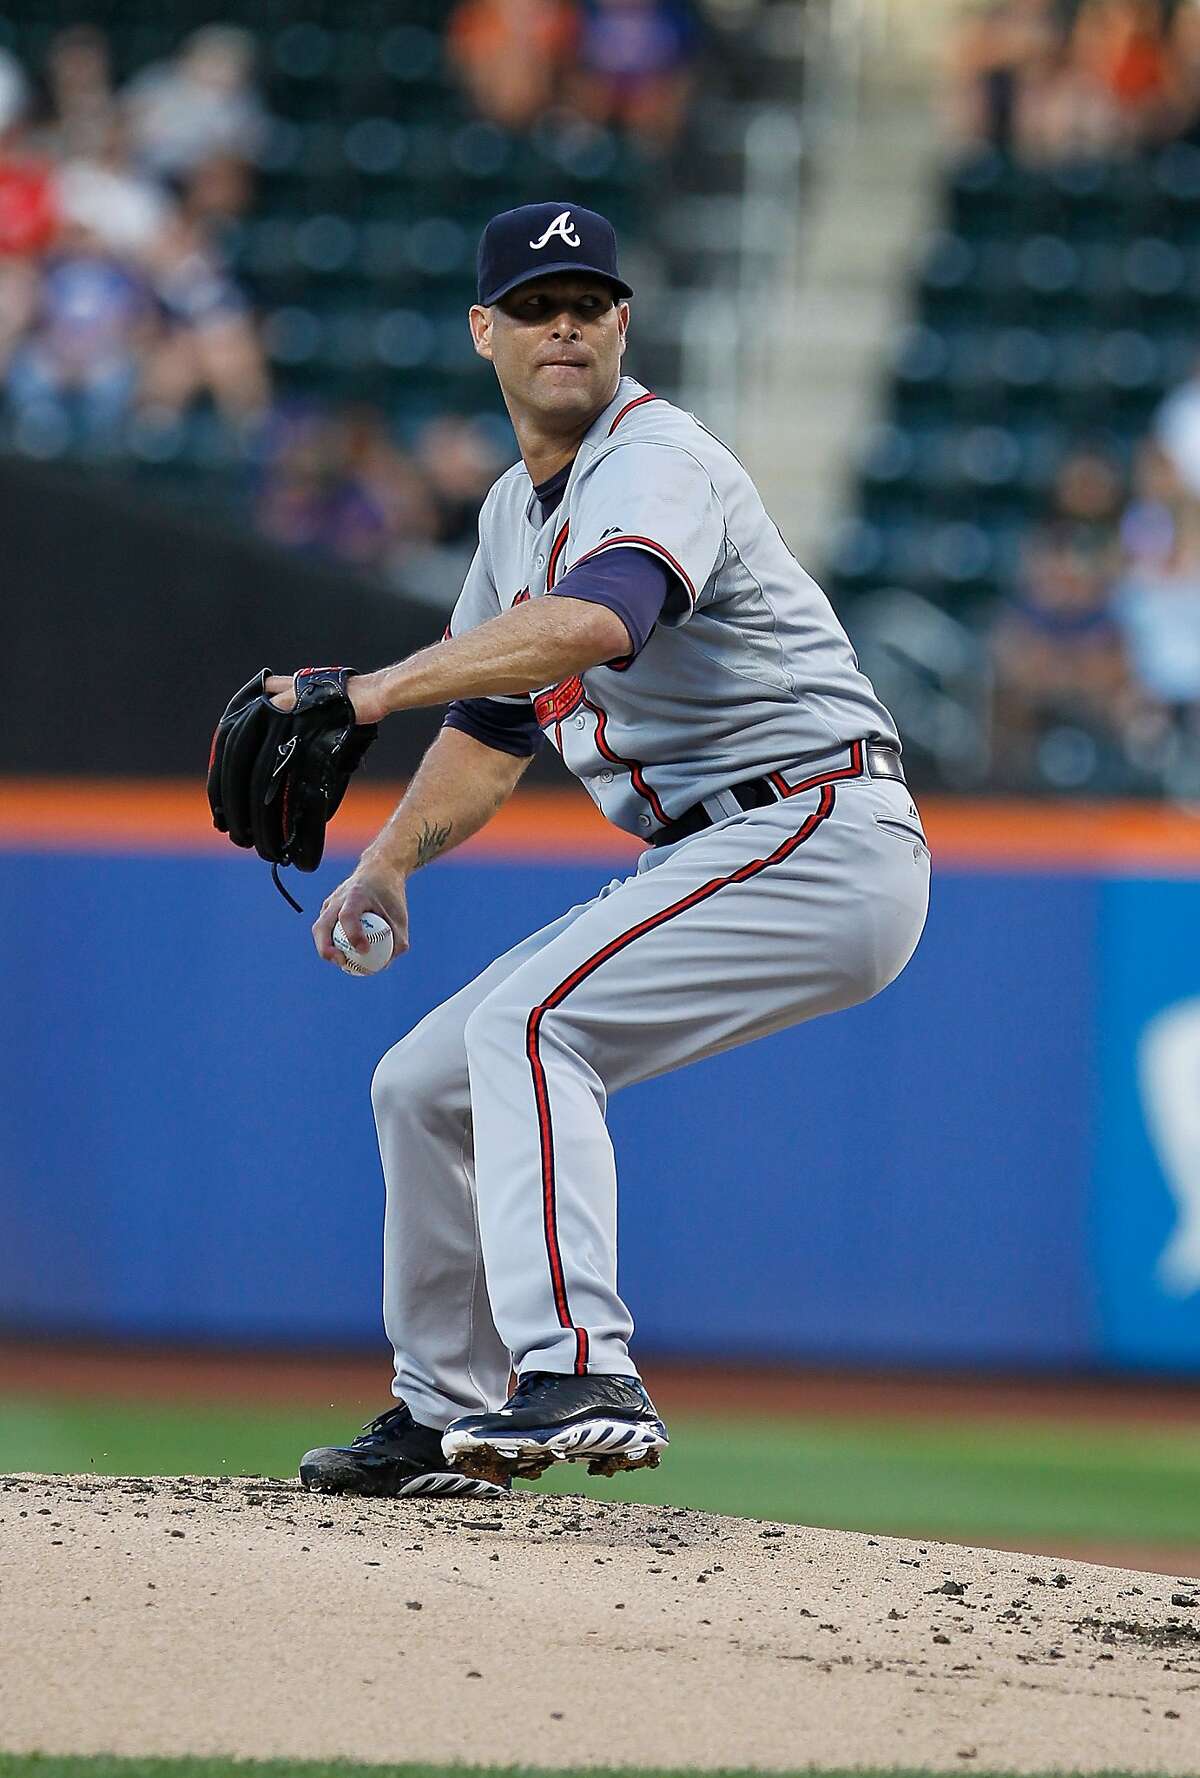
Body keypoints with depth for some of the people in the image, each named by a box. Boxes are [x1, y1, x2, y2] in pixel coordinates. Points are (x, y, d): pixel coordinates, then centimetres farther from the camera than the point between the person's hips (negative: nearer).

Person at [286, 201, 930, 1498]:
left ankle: (578, 1374, -38)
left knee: (526, 1024, -28)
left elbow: (593, 623, -37)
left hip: (822, 840, -10)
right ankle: (450, 1413, 27)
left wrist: (373, 691, -43)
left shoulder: (657, 462, -15)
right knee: (426, 1084, 12)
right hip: (698, 859, 10)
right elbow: (495, 720, 27)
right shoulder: (518, 509, 16)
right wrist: (391, 858, 10)